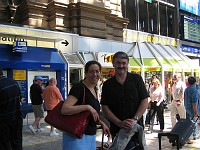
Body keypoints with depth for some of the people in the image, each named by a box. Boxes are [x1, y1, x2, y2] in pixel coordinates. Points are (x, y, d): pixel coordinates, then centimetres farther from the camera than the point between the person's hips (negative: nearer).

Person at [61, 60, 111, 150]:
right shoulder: (79, 87, -16)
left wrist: (102, 123, 11)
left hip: (91, 135, 9)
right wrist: (87, 107, -28)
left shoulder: (94, 89, 11)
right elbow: (64, 109, -27)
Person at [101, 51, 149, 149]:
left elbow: (145, 102, -2)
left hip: (136, 128, 0)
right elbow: (105, 108, -1)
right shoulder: (107, 84, 3)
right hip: (116, 130, 1)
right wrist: (120, 123, -13)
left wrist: (135, 119, -14)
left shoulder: (136, 79, 1)